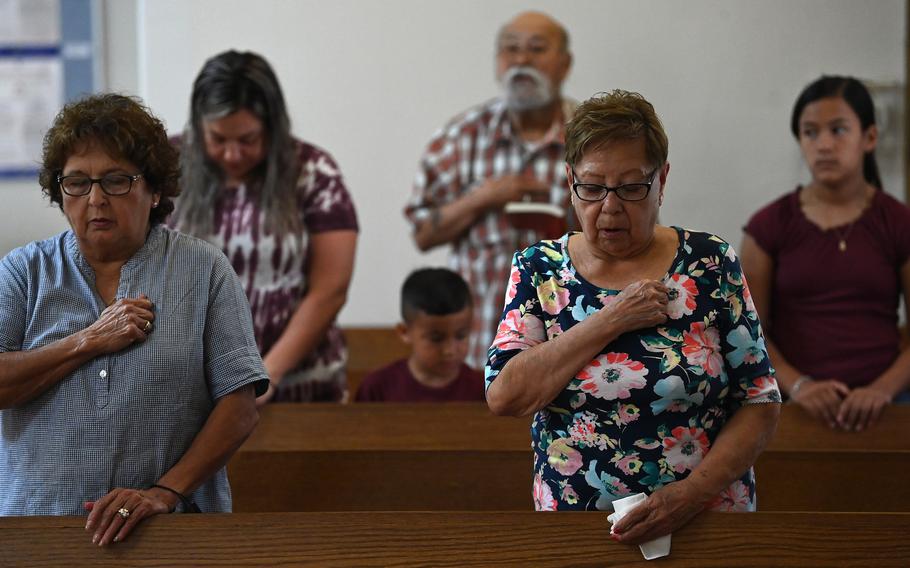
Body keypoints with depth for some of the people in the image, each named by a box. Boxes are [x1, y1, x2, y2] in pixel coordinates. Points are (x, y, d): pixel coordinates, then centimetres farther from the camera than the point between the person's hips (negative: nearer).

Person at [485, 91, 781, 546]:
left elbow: (760, 403, -1)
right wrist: (610, 321, -14)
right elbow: (503, 396, -9)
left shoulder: (710, 264, -1)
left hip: (702, 523, 0)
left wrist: (694, 491, -15)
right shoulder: (538, 269, 2)